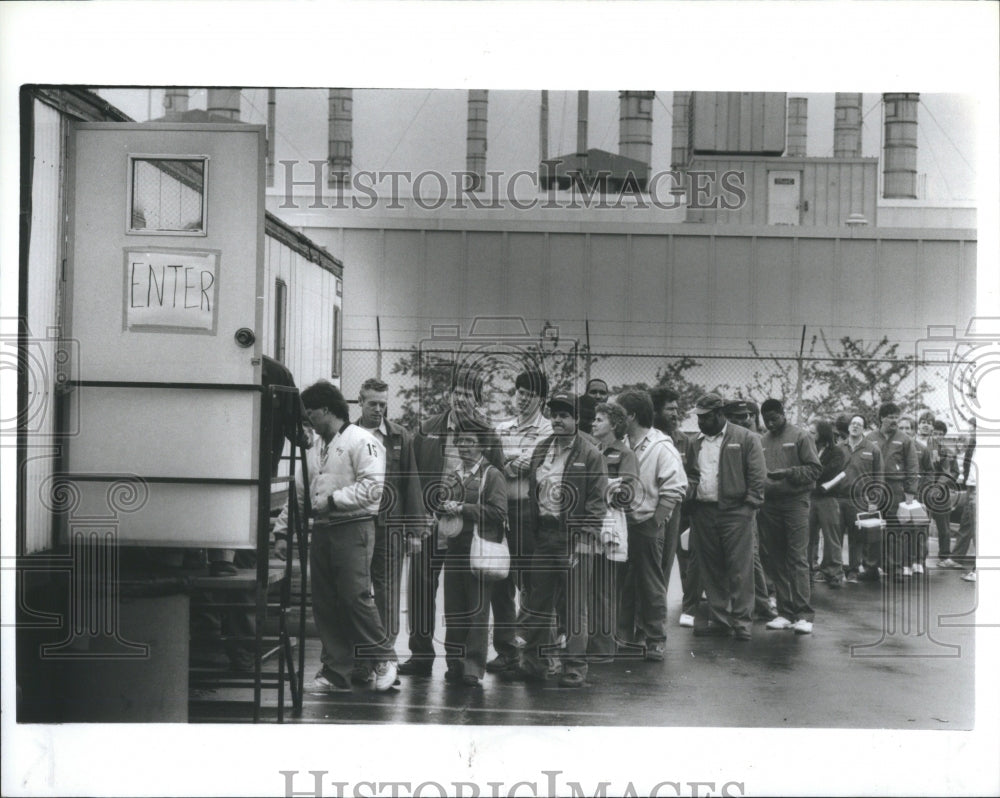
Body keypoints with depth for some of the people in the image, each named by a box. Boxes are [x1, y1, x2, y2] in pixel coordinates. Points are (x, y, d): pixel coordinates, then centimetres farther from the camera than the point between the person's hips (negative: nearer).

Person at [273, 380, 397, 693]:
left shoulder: (361, 441, -4)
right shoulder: (314, 448, 21)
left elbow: (372, 486, -15)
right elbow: (299, 493, 23)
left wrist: (333, 500, -15)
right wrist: (279, 527, 17)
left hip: (353, 528, -7)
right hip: (321, 529, 7)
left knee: (355, 595, -13)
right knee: (324, 602, 5)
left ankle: (383, 658, 4)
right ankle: (336, 671, 12)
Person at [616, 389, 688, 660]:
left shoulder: (661, 447, -12)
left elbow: (675, 487, -14)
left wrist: (655, 519, -15)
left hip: (647, 525, -6)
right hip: (622, 523, 6)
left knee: (651, 585, 3)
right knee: (624, 583, 13)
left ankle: (655, 640, 12)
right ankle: (626, 635, 24)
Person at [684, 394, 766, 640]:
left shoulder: (745, 438, -2)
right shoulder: (697, 443, 15)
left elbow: (756, 476, -4)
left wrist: (750, 505, -11)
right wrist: (689, 492, 0)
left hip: (735, 512, -6)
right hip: (704, 512, 6)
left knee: (739, 569, -5)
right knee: (711, 570, 9)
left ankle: (742, 622, 1)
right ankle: (718, 621, 17)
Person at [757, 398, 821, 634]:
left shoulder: (800, 437, 1)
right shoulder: (761, 442, 12)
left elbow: (814, 469, -4)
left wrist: (788, 473, -16)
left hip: (795, 502, -5)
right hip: (768, 506, 5)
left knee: (798, 559, -8)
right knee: (775, 561, 6)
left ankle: (803, 614, -6)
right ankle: (785, 612, 14)